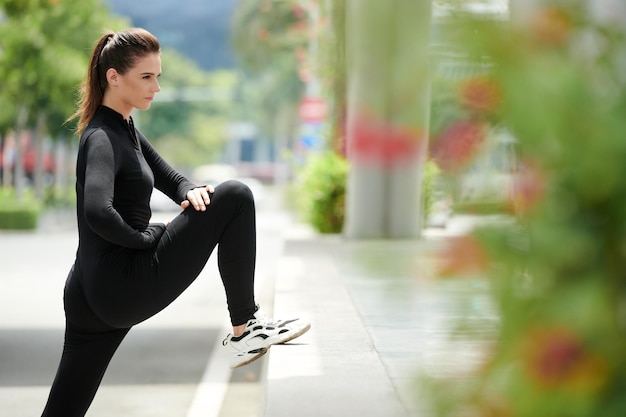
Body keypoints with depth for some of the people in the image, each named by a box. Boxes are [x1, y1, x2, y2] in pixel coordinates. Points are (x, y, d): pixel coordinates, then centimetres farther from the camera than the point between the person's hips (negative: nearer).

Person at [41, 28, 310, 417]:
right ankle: (246, 330, 2)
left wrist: (190, 191, 1)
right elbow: (97, 213, -31)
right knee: (235, 198, -6)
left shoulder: (125, 130, 16)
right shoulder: (102, 138, -13)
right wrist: (147, 237, -14)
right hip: (127, 286, -10)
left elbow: (170, 179, 25)